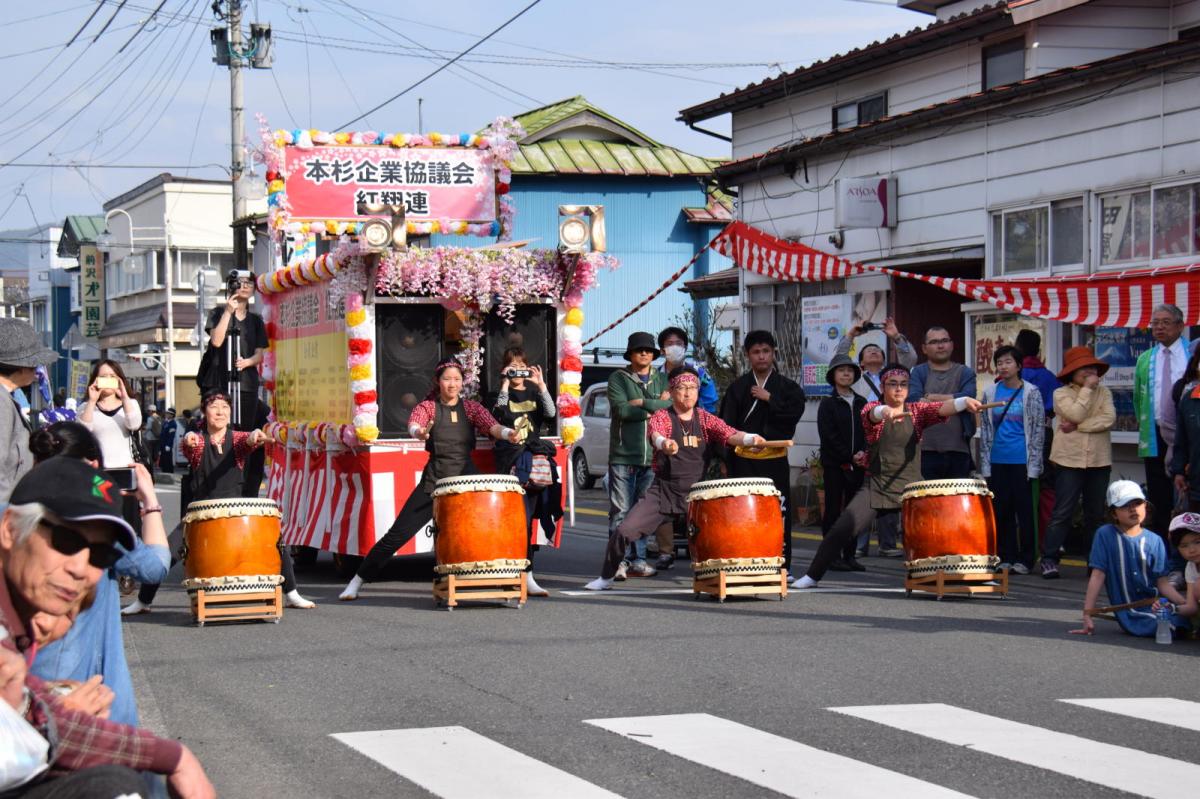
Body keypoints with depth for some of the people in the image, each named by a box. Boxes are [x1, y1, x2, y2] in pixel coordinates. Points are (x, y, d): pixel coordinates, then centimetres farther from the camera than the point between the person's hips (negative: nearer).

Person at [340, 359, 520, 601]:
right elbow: (413, 425, -20)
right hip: (435, 480, -2)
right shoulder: (428, 407, 2)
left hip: (467, 479, 2)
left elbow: (491, 426, -10)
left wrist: (507, 433, -34)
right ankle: (357, 581, 6)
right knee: (399, 534, -4)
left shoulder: (471, 408, 7)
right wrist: (419, 432, -45)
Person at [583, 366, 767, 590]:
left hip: (696, 496, 2)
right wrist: (664, 442, -50)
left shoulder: (704, 419, 7)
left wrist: (751, 438, -32)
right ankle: (606, 578, 12)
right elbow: (655, 433, -25)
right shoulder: (662, 416, -2)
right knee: (625, 530, -10)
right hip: (663, 493, -2)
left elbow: (729, 434, -9)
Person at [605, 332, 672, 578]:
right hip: (623, 456, -3)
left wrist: (643, 403, -9)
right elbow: (621, 410, -12)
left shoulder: (662, 380, 14)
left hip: (652, 456, 4)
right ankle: (618, 561, -2)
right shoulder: (618, 378, 3)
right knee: (621, 511, -5)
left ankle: (638, 560, 13)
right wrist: (655, 408, -7)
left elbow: (672, 407, -2)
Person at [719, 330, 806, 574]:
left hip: (775, 460, -1)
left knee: (779, 513, -3)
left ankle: (782, 566, 5)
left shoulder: (787, 387, 8)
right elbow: (728, 424, 6)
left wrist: (769, 398, -10)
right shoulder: (738, 388, 9)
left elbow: (795, 412, -8)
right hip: (744, 460, 1)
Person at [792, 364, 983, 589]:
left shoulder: (917, 411, 3)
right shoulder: (873, 409, -2)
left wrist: (964, 402, -38)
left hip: (912, 488, 1)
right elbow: (872, 414, -27)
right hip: (877, 487, -1)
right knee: (841, 530, -6)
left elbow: (942, 408, -16)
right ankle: (812, 576, 9)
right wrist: (886, 411, -52)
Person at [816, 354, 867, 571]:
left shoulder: (861, 404, 12)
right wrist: (849, 457, -13)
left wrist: (863, 452, -11)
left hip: (856, 464, 4)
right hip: (834, 464, -4)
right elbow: (828, 436, -9)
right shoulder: (828, 405, -1)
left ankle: (850, 555, 10)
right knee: (833, 510, 0)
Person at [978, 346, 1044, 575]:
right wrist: (985, 464, 6)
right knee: (1001, 511, 6)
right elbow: (985, 429, 11)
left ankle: (1025, 559, 8)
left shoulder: (1031, 393, 0)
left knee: (1024, 510, 1)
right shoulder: (990, 393, 8)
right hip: (997, 462, 3)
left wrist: (1033, 465, -6)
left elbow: (1038, 430, 0)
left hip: (1021, 461, -3)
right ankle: (1005, 557, 14)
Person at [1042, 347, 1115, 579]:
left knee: (1096, 514, 9)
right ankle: (1049, 559, -3)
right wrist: (1087, 388, -7)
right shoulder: (1061, 393, 2)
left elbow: (1109, 419, -6)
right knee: (1062, 513, -6)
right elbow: (1076, 414, -15)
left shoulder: (1103, 392, 10)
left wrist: (1077, 426, -12)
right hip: (1069, 460, -3)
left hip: (1099, 461, 3)